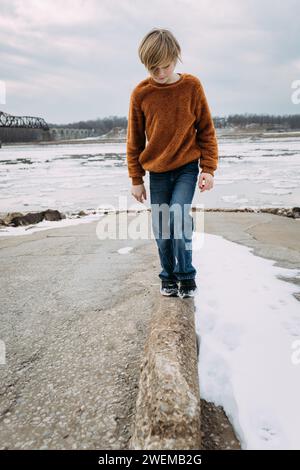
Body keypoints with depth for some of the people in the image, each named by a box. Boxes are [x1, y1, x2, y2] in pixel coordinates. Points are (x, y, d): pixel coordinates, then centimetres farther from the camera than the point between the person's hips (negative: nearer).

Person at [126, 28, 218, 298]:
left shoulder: (192, 86, -6)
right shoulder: (140, 93, -4)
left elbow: (206, 130, 0)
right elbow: (134, 140, 2)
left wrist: (209, 169, -6)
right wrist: (136, 179, 1)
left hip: (187, 167, -1)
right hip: (157, 171, 2)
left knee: (178, 215, -19)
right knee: (161, 229, 5)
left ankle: (186, 275, 1)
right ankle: (169, 277, 25)